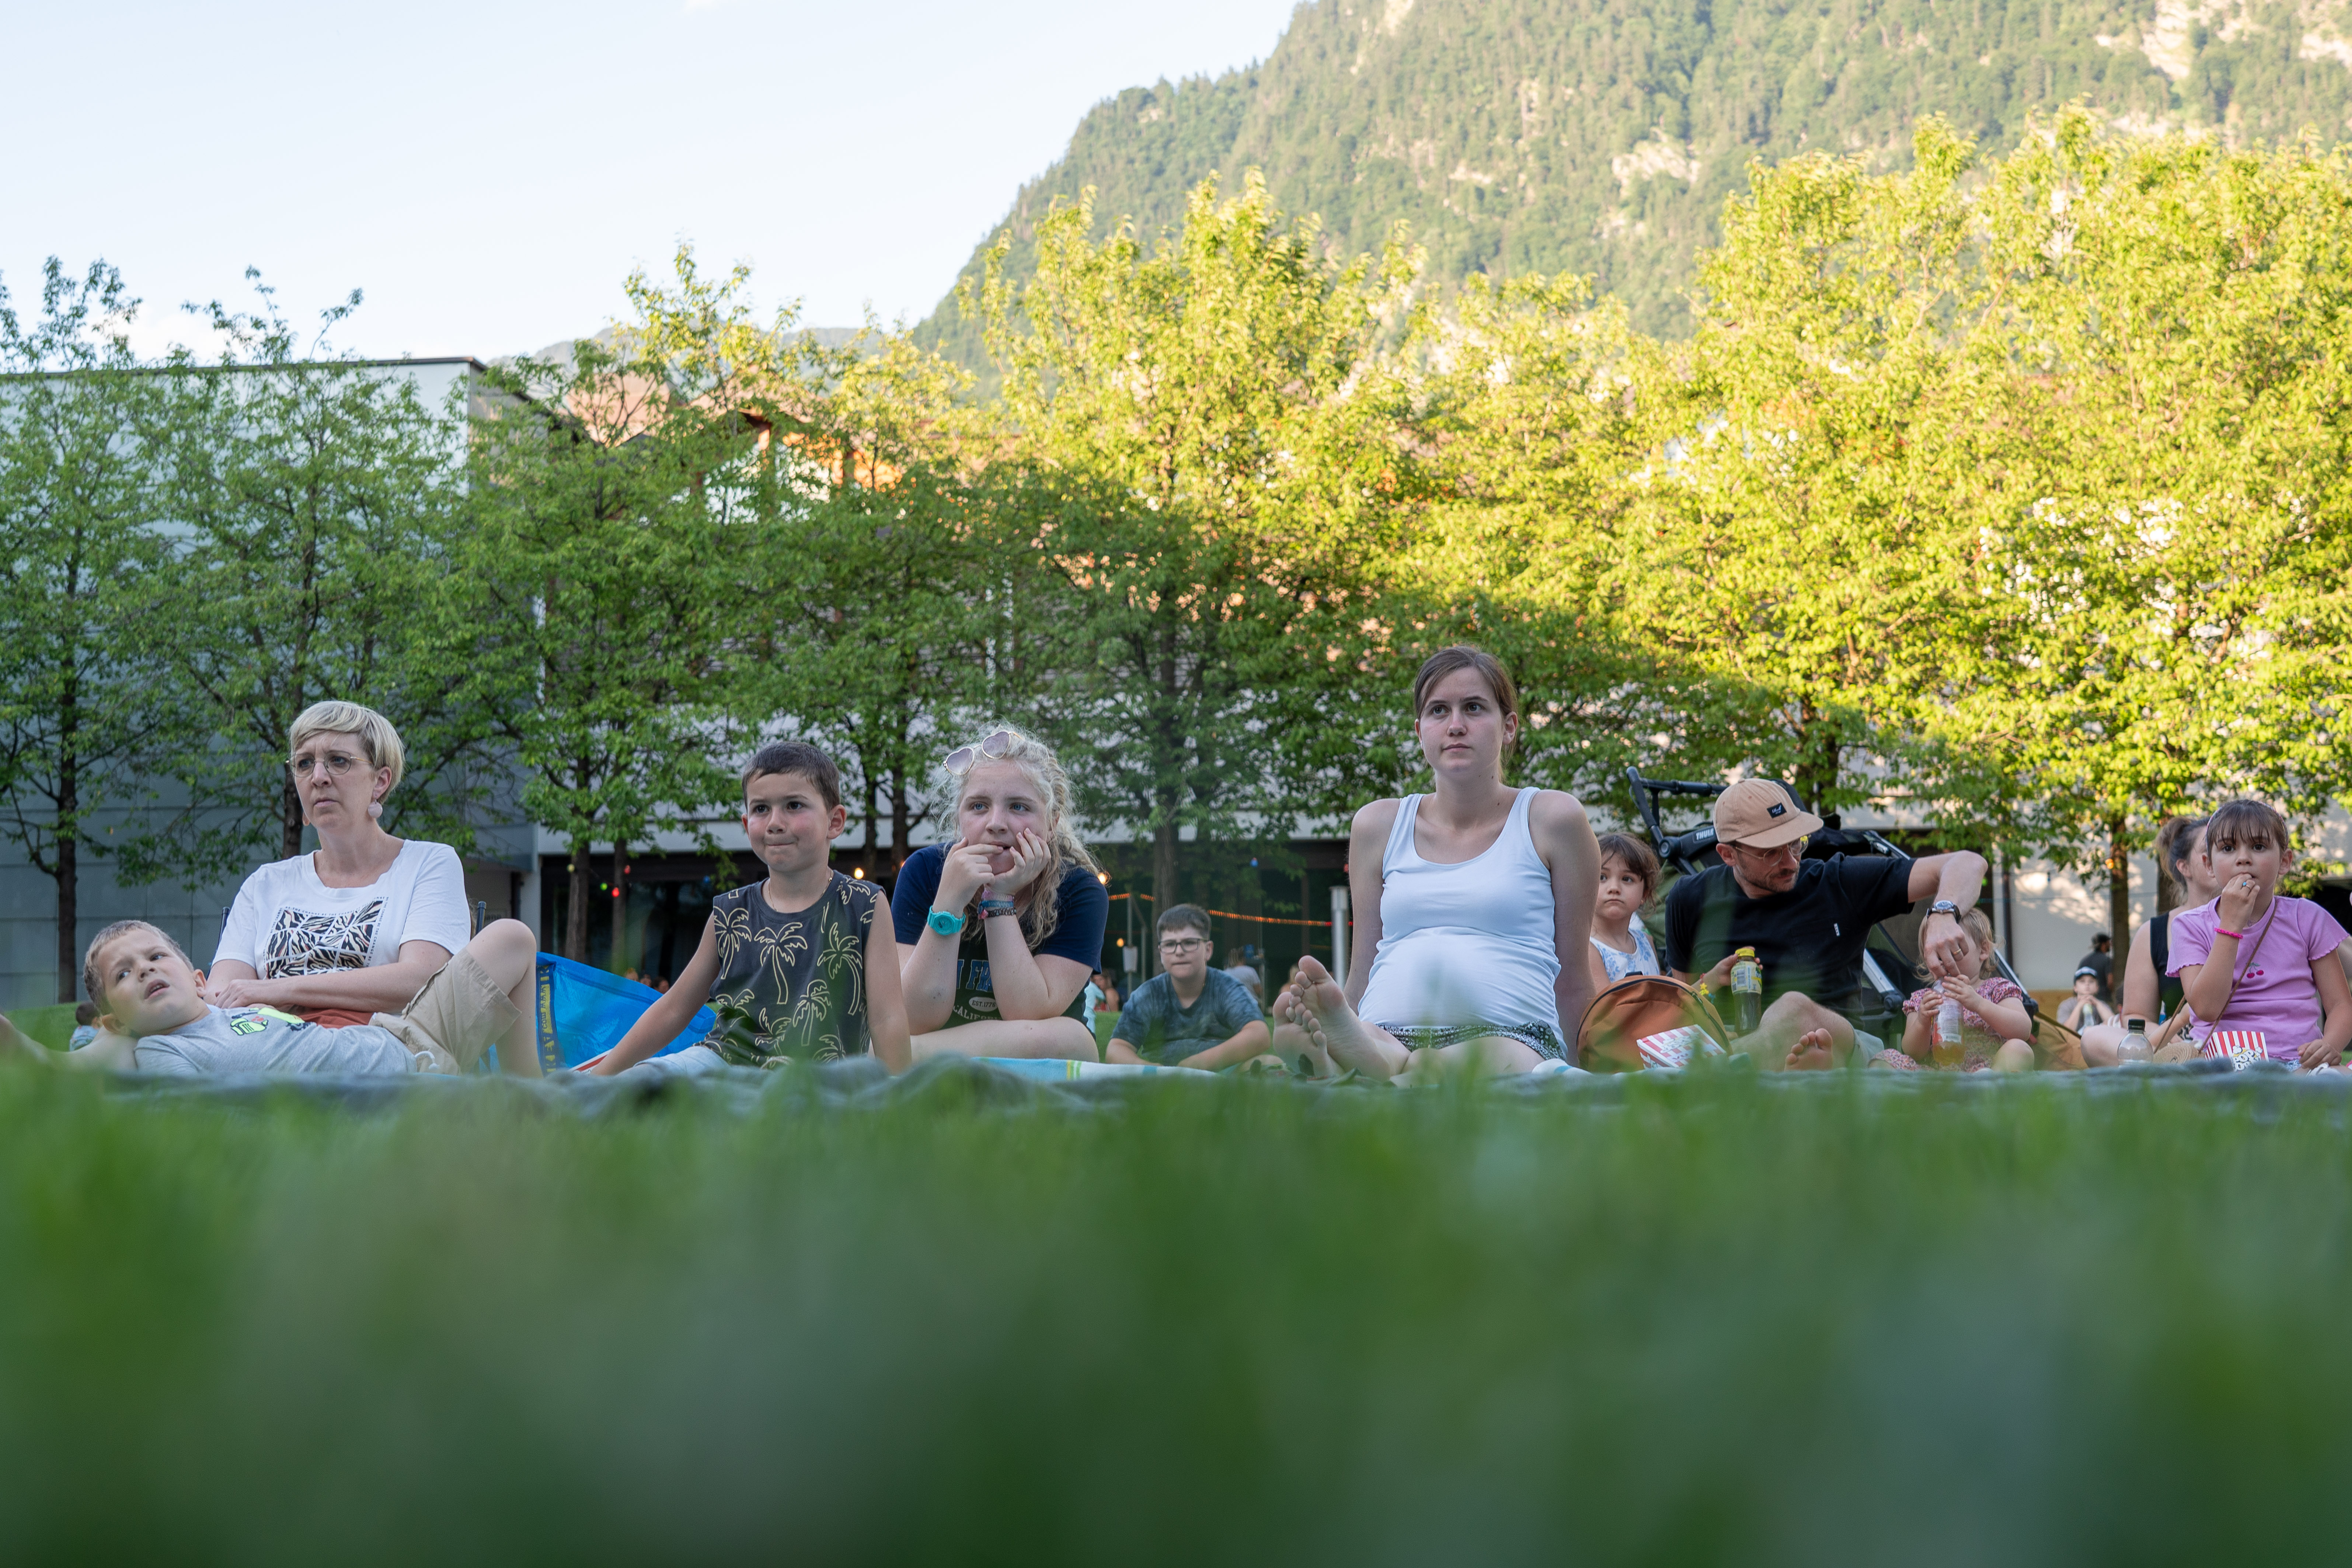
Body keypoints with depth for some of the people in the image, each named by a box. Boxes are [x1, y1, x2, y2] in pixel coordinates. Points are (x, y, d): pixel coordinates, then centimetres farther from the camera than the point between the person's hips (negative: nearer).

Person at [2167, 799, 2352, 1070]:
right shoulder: (2190, 926, 7)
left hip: (2296, 1061, 0)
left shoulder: (2306, 918, 10)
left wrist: (2329, 1046, -15)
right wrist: (2231, 925, -12)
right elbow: (2207, 1007, -9)